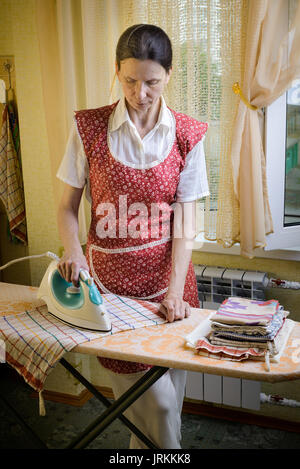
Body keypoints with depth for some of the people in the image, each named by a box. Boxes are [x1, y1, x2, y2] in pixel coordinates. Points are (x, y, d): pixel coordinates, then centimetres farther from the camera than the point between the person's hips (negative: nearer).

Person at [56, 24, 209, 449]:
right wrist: (73, 252, -16)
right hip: (111, 276, -1)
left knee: (168, 384, 12)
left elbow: (185, 221, -4)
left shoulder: (187, 135, -2)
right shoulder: (89, 128, -3)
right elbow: (67, 207, 3)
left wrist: (176, 289, -13)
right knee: (156, 400, 0)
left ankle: (146, 440, 39)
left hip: (167, 272, 2)